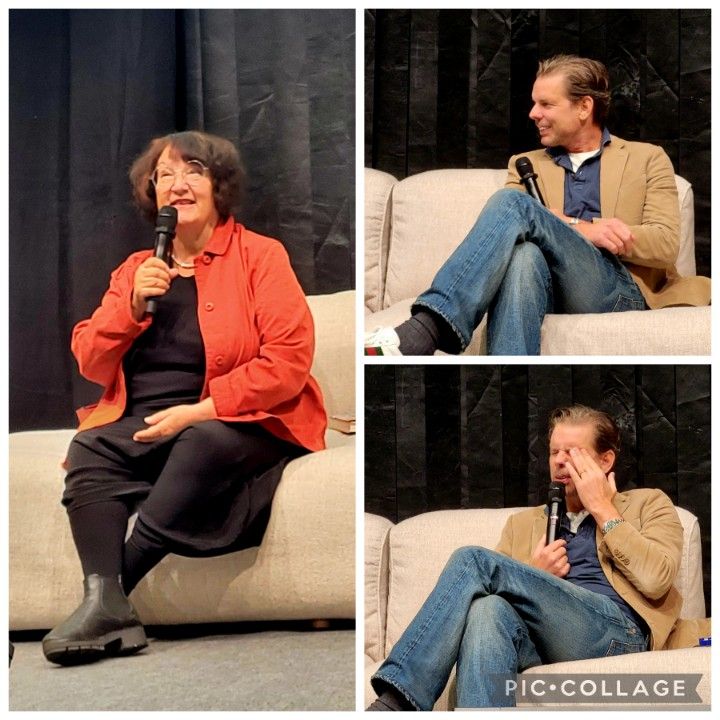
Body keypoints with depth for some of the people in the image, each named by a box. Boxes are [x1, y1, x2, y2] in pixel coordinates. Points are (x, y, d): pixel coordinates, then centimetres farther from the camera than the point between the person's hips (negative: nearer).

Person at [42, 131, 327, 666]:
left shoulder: (260, 255, 2)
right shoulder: (136, 269, 16)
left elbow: (289, 360, -10)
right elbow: (90, 363, 12)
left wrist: (198, 411, -17)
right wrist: (133, 306, -6)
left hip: (237, 423, -4)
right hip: (143, 427, 4)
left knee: (204, 444, -35)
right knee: (88, 449, -24)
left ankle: (116, 585, -30)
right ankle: (105, 605, -37)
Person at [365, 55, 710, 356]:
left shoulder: (647, 158, 19)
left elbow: (666, 245, 4)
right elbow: (509, 231, 7)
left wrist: (563, 226, -6)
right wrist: (582, 229, -11)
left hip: (618, 290, -2)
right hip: (552, 289, 2)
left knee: (513, 203, -27)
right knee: (524, 254, -38)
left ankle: (424, 330, -45)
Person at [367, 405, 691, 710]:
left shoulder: (648, 504, 21)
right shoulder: (523, 523, 31)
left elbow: (656, 580, 0)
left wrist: (602, 509, 5)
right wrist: (533, 577, 3)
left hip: (615, 628, -3)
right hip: (542, 639, 4)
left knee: (473, 559, -21)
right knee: (488, 611, -36)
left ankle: (393, 703, -32)